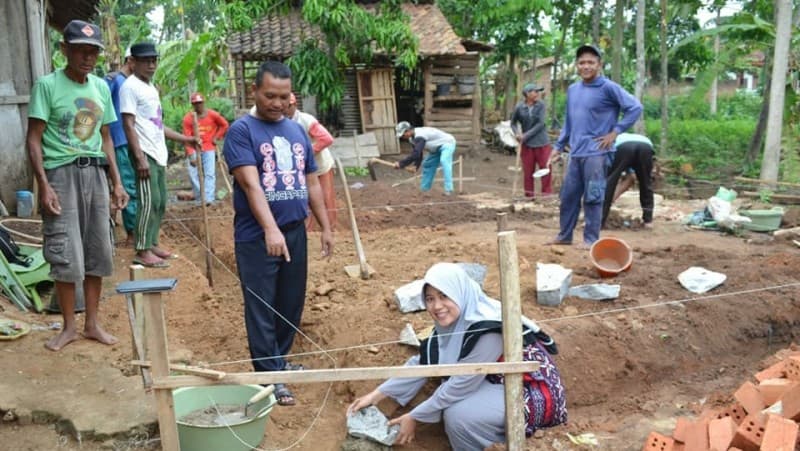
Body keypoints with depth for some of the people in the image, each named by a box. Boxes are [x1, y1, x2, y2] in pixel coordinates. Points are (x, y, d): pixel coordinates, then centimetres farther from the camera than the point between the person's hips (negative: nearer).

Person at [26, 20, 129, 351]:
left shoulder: (101, 87, 10)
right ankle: (69, 326, 12)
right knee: (66, 255, -4)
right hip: (62, 173, -5)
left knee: (97, 252, 7)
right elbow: (34, 139, -7)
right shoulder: (47, 85, -5)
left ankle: (92, 323, 19)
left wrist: (116, 182, 12)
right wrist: (44, 186, -16)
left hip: (95, 173, 5)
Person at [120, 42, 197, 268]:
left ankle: (152, 244, 20)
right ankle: (142, 251, -6)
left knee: (160, 201, 11)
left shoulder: (151, 87, 19)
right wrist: (140, 157, -22)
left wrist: (185, 138, 22)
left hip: (159, 153, 9)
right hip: (145, 153, -9)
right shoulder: (130, 87, -9)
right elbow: (129, 125, -15)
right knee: (149, 201, -11)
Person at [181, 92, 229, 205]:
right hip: (194, 149, 0)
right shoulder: (188, 118, -8)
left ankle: (209, 199, -15)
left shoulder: (212, 115, -4)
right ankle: (200, 199, 2)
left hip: (209, 148, 0)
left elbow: (224, 125, 13)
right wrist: (191, 155, -19)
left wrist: (216, 137, 5)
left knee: (210, 174, -9)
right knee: (193, 174, -6)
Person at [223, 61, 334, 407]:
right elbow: (251, 184, -21)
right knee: (262, 309, 3)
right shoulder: (241, 130, -9)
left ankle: (279, 360, 33)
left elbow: (312, 183, 15)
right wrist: (270, 230, -32)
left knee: (292, 303, 15)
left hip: (295, 232, 6)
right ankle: (269, 375, 14)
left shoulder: (297, 131, 10)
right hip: (256, 237, -6)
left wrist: (325, 227, 13)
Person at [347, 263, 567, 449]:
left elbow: (461, 384, -26)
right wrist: (377, 394, -2)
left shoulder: (488, 330, -31)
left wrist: (414, 417, -16)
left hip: (534, 391, -9)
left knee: (458, 416, -23)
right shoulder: (453, 320, -6)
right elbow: (423, 361, 2)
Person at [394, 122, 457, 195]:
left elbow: (415, 154, -39)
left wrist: (401, 164, -35)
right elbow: (417, 153, 3)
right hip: (437, 148, 10)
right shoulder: (412, 138, -1)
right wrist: (416, 166, -13)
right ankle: (424, 189, 26)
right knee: (427, 164, 14)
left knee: (444, 161, -32)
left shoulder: (420, 136, -33)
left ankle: (448, 190, -36)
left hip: (447, 143, -10)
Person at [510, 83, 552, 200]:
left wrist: (526, 135, -15)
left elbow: (540, 124, -11)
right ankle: (529, 197, 17)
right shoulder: (519, 107, -4)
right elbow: (513, 123, 9)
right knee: (528, 171, 6)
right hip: (527, 144, 1)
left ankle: (547, 195, 8)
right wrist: (517, 133, -9)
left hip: (542, 143, 0)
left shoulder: (540, 105, -6)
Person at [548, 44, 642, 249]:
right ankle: (564, 235, 24)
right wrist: (558, 147, 18)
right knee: (568, 195, 12)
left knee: (593, 197, -1)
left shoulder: (608, 88, -8)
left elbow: (635, 108, -11)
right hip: (575, 153, 6)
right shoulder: (572, 89, 12)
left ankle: (591, 239, 9)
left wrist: (615, 132, -12)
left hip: (595, 153, -6)